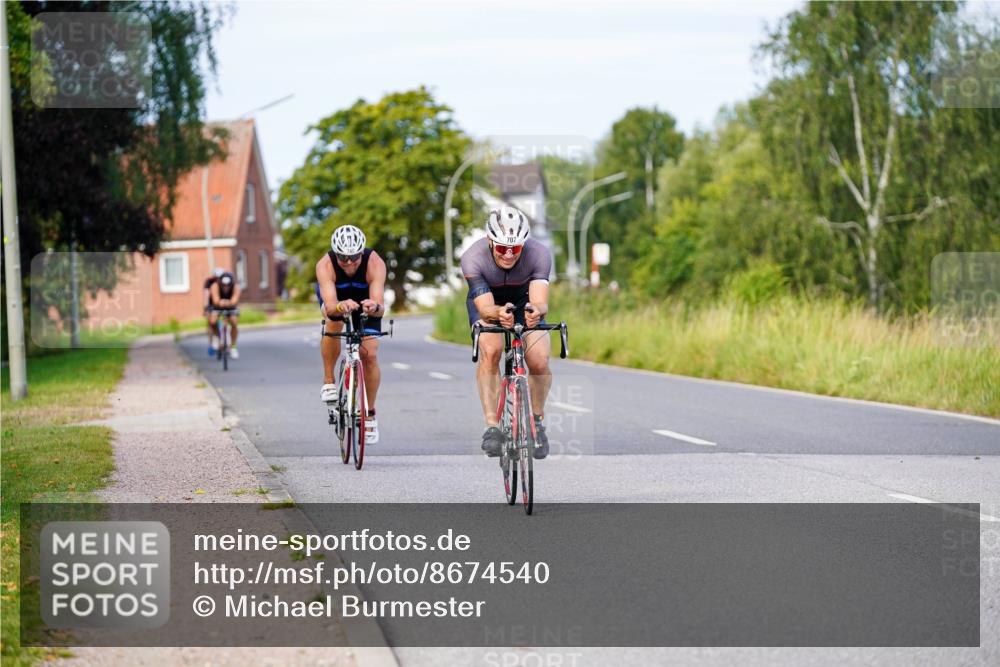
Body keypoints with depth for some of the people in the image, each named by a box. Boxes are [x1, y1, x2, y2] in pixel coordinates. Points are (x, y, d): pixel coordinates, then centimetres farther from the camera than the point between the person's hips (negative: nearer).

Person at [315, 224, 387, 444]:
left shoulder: (374, 263, -37)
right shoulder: (325, 266, -37)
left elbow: (381, 308, -47)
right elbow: (330, 307, -49)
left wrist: (375, 307, -70)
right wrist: (340, 307, -71)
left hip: (365, 297, 1)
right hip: (334, 296, 0)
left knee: (370, 355, -10)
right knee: (333, 321, -34)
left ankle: (370, 414, 8)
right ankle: (329, 381, -16)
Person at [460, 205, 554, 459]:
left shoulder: (539, 255, -34)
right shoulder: (473, 258, -35)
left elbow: (540, 302, -41)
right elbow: (485, 307, -40)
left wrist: (536, 311, -66)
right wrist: (499, 313, -64)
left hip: (525, 302, 1)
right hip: (487, 301, -1)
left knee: (539, 362, -18)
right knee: (490, 350, -30)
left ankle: (537, 422, 9)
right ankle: (492, 426, -22)